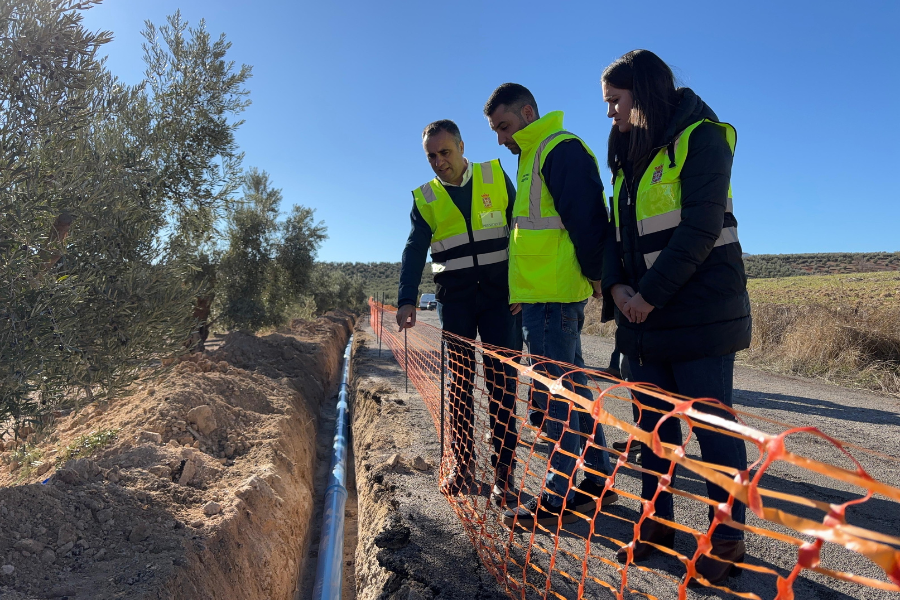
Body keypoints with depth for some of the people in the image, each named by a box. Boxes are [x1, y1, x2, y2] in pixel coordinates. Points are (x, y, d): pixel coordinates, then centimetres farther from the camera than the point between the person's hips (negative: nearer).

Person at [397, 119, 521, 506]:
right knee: (459, 382, 5)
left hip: (500, 294, -1)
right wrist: (407, 300, -14)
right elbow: (414, 252, 0)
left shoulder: (496, 177, 4)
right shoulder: (425, 198, 6)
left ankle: (504, 474, 5)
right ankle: (462, 467, 15)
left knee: (502, 382, -3)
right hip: (454, 299, 2)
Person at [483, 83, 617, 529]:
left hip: (552, 298, -10)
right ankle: (596, 481, 26)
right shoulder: (535, 157, 22)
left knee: (555, 395, -4)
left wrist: (598, 279, -12)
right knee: (570, 387, 14)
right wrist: (524, 292, 19)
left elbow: (587, 220, -18)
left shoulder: (561, 149, -9)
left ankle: (561, 498, 8)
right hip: (544, 295, 10)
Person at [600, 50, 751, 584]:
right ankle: (658, 523, 25)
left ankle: (728, 537, 17)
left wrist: (650, 295, -17)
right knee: (652, 422, 11)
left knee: (713, 425, 1)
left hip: (698, 313, -7)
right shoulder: (628, 156, 16)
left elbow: (701, 229, -16)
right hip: (644, 317, 7)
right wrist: (616, 285, -5)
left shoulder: (700, 138, -6)